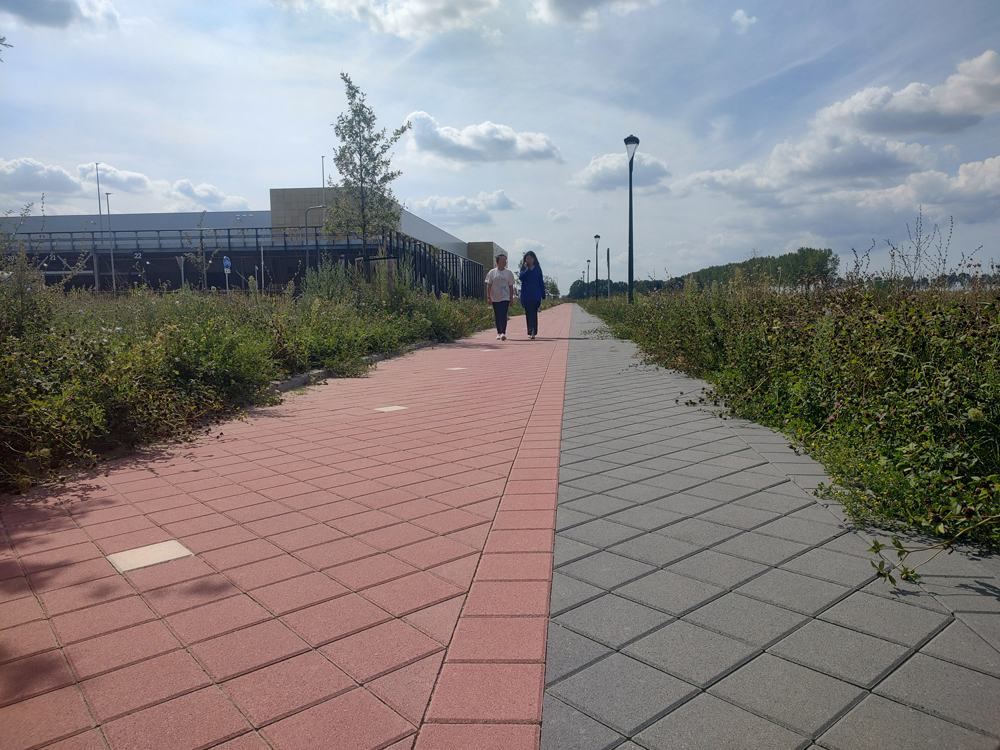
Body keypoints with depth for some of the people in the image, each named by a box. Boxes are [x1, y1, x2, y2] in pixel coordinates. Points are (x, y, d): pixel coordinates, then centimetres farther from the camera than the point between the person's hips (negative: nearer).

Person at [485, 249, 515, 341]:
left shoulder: (509, 272, 4)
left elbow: (511, 287, 6)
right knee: (497, 316, 7)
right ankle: (498, 333, 16)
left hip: (505, 298, -1)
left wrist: (511, 298, 3)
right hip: (495, 298, 1)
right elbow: (489, 286, 4)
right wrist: (488, 297, -3)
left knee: (503, 315, -13)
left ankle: (503, 333, -17)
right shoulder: (492, 272, 3)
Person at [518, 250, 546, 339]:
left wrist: (543, 295, 4)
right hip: (526, 294, 2)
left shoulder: (537, 268, 6)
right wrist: (527, 269, -13)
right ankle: (531, 332, 15)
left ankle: (533, 332, -24)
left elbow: (541, 282, 7)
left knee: (533, 312, -13)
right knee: (528, 313, 5)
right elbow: (521, 278, -9)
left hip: (536, 294, -2)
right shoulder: (523, 268, 8)